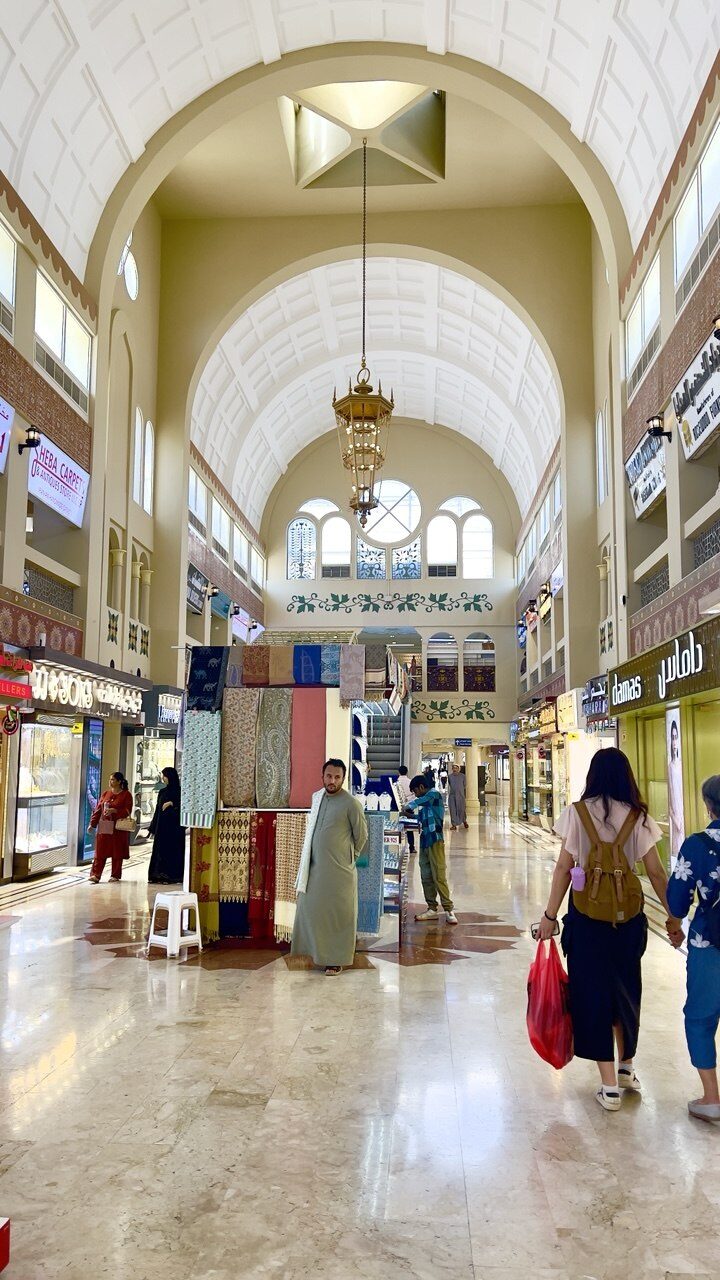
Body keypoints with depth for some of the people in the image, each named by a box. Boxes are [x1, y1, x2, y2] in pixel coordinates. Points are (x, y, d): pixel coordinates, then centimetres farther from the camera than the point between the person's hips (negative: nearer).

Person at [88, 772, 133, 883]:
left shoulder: (126, 795, -2)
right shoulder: (105, 794, 10)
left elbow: (127, 811, -10)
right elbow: (97, 809, 10)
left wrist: (114, 811, -22)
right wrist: (93, 824, 5)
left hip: (118, 828, -3)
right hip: (104, 828, 3)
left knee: (117, 853, 4)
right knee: (100, 852, -2)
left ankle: (116, 875, 14)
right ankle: (95, 875, -4)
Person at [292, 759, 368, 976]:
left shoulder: (351, 804, -12)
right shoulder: (316, 797, 8)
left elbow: (361, 835, -2)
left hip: (338, 869, -6)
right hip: (314, 867, 6)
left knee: (337, 915, 2)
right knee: (310, 910, 9)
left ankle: (337, 960, 12)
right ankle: (320, 953, 24)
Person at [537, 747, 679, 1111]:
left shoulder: (578, 813, -7)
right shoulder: (638, 817, -2)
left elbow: (564, 868, -8)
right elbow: (656, 872, 0)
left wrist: (550, 914, -2)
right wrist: (672, 915, 12)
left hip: (586, 914, -2)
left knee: (592, 990, 7)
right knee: (625, 989, 20)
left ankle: (610, 1086, 9)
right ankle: (627, 1068, 36)